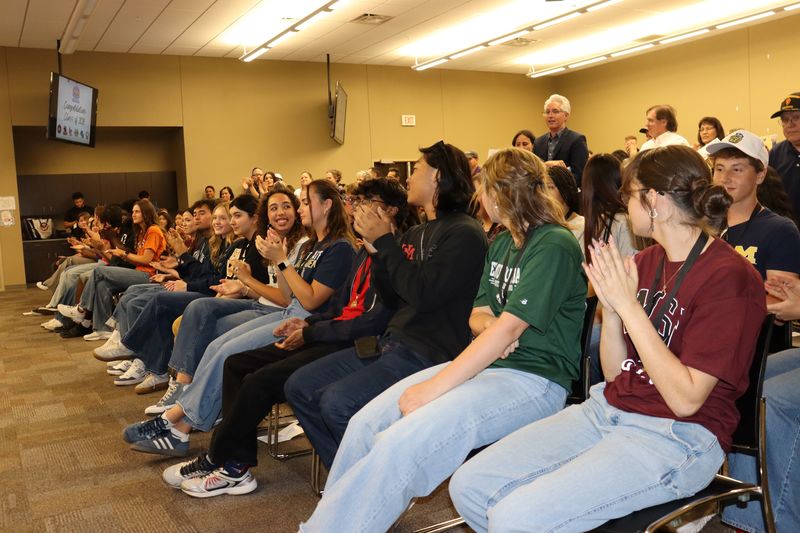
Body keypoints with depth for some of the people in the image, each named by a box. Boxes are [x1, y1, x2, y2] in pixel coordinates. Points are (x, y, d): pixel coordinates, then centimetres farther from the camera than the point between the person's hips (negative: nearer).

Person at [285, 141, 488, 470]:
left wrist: (386, 243, -12)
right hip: (393, 343, 9)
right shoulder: (416, 234, 16)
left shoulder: (464, 234, -11)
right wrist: (376, 251, 3)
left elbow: (424, 294, -21)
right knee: (300, 387, 4)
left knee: (337, 403, -25)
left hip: (429, 353, -9)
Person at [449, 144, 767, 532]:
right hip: (607, 410, 7)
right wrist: (610, 308, -8)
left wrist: (628, 305, -19)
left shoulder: (729, 278, -13)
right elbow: (614, 374, 9)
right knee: (468, 486, -5)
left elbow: (686, 398, -19)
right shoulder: (646, 261, 8)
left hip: (678, 437, -7)